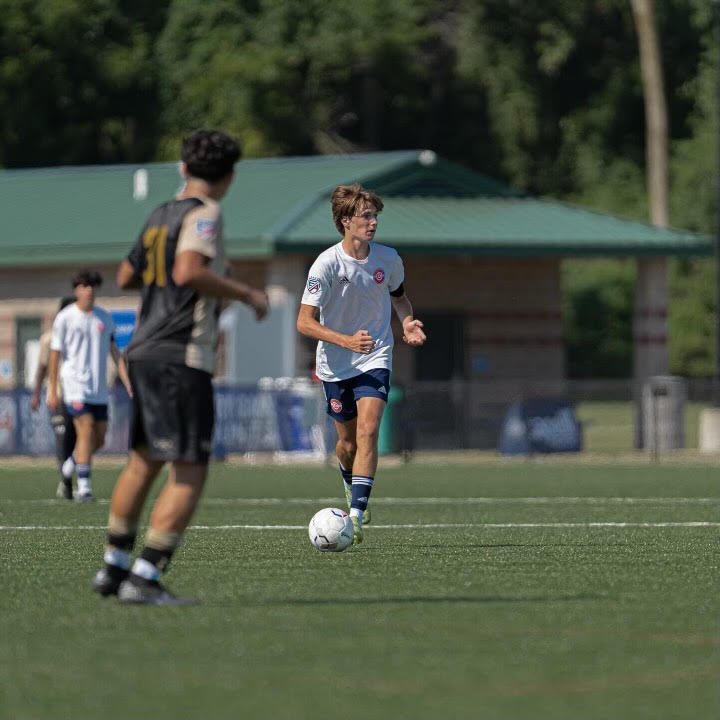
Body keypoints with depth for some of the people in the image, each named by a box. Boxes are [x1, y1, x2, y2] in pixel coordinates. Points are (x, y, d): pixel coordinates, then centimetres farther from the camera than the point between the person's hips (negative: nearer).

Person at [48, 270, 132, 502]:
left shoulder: (105, 318, 10)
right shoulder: (65, 318, -2)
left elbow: (115, 353, 11)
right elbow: (55, 355, -1)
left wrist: (129, 385, 3)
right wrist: (52, 391, -6)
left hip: (99, 390, 5)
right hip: (75, 385, -5)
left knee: (99, 439, 7)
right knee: (86, 431, -17)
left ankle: (73, 463, 34)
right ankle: (84, 487, -16)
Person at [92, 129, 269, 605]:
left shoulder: (161, 216, 15)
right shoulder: (204, 214, -10)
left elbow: (127, 276, 27)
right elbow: (189, 273, -27)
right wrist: (246, 294, -16)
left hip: (144, 352, 9)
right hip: (182, 357, -9)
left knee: (143, 462, 20)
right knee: (189, 475, -7)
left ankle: (114, 567, 27)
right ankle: (144, 578, -12)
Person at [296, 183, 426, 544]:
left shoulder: (388, 258, -4)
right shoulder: (327, 263, -15)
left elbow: (398, 296, 18)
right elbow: (304, 322, -16)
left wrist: (407, 322, -3)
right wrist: (346, 340, -29)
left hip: (375, 358, 1)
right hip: (335, 364, -1)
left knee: (367, 431, -19)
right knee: (348, 441, 10)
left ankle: (356, 514, -22)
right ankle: (351, 485, 45)